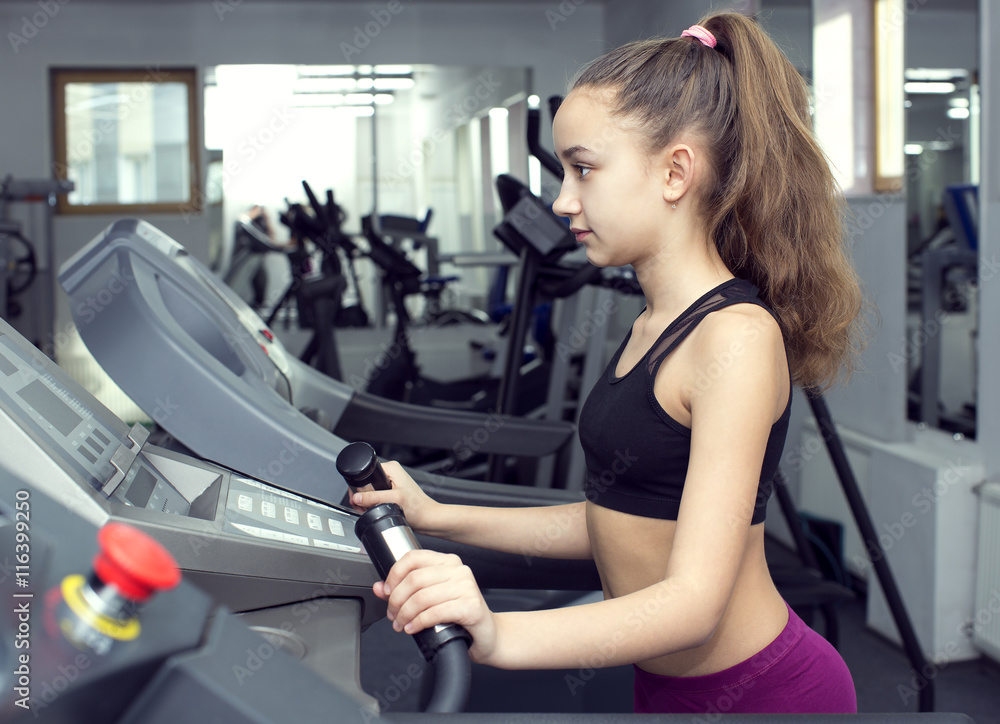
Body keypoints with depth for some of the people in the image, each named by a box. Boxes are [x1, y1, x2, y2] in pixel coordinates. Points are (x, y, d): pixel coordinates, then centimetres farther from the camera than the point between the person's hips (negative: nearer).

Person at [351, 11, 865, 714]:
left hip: (760, 688, -8)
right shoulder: (652, 327, 6)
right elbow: (620, 525, 9)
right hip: (666, 683, 8)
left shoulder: (737, 338, -21)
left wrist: (500, 636, -41)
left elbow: (695, 600, -28)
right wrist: (438, 517, 6)